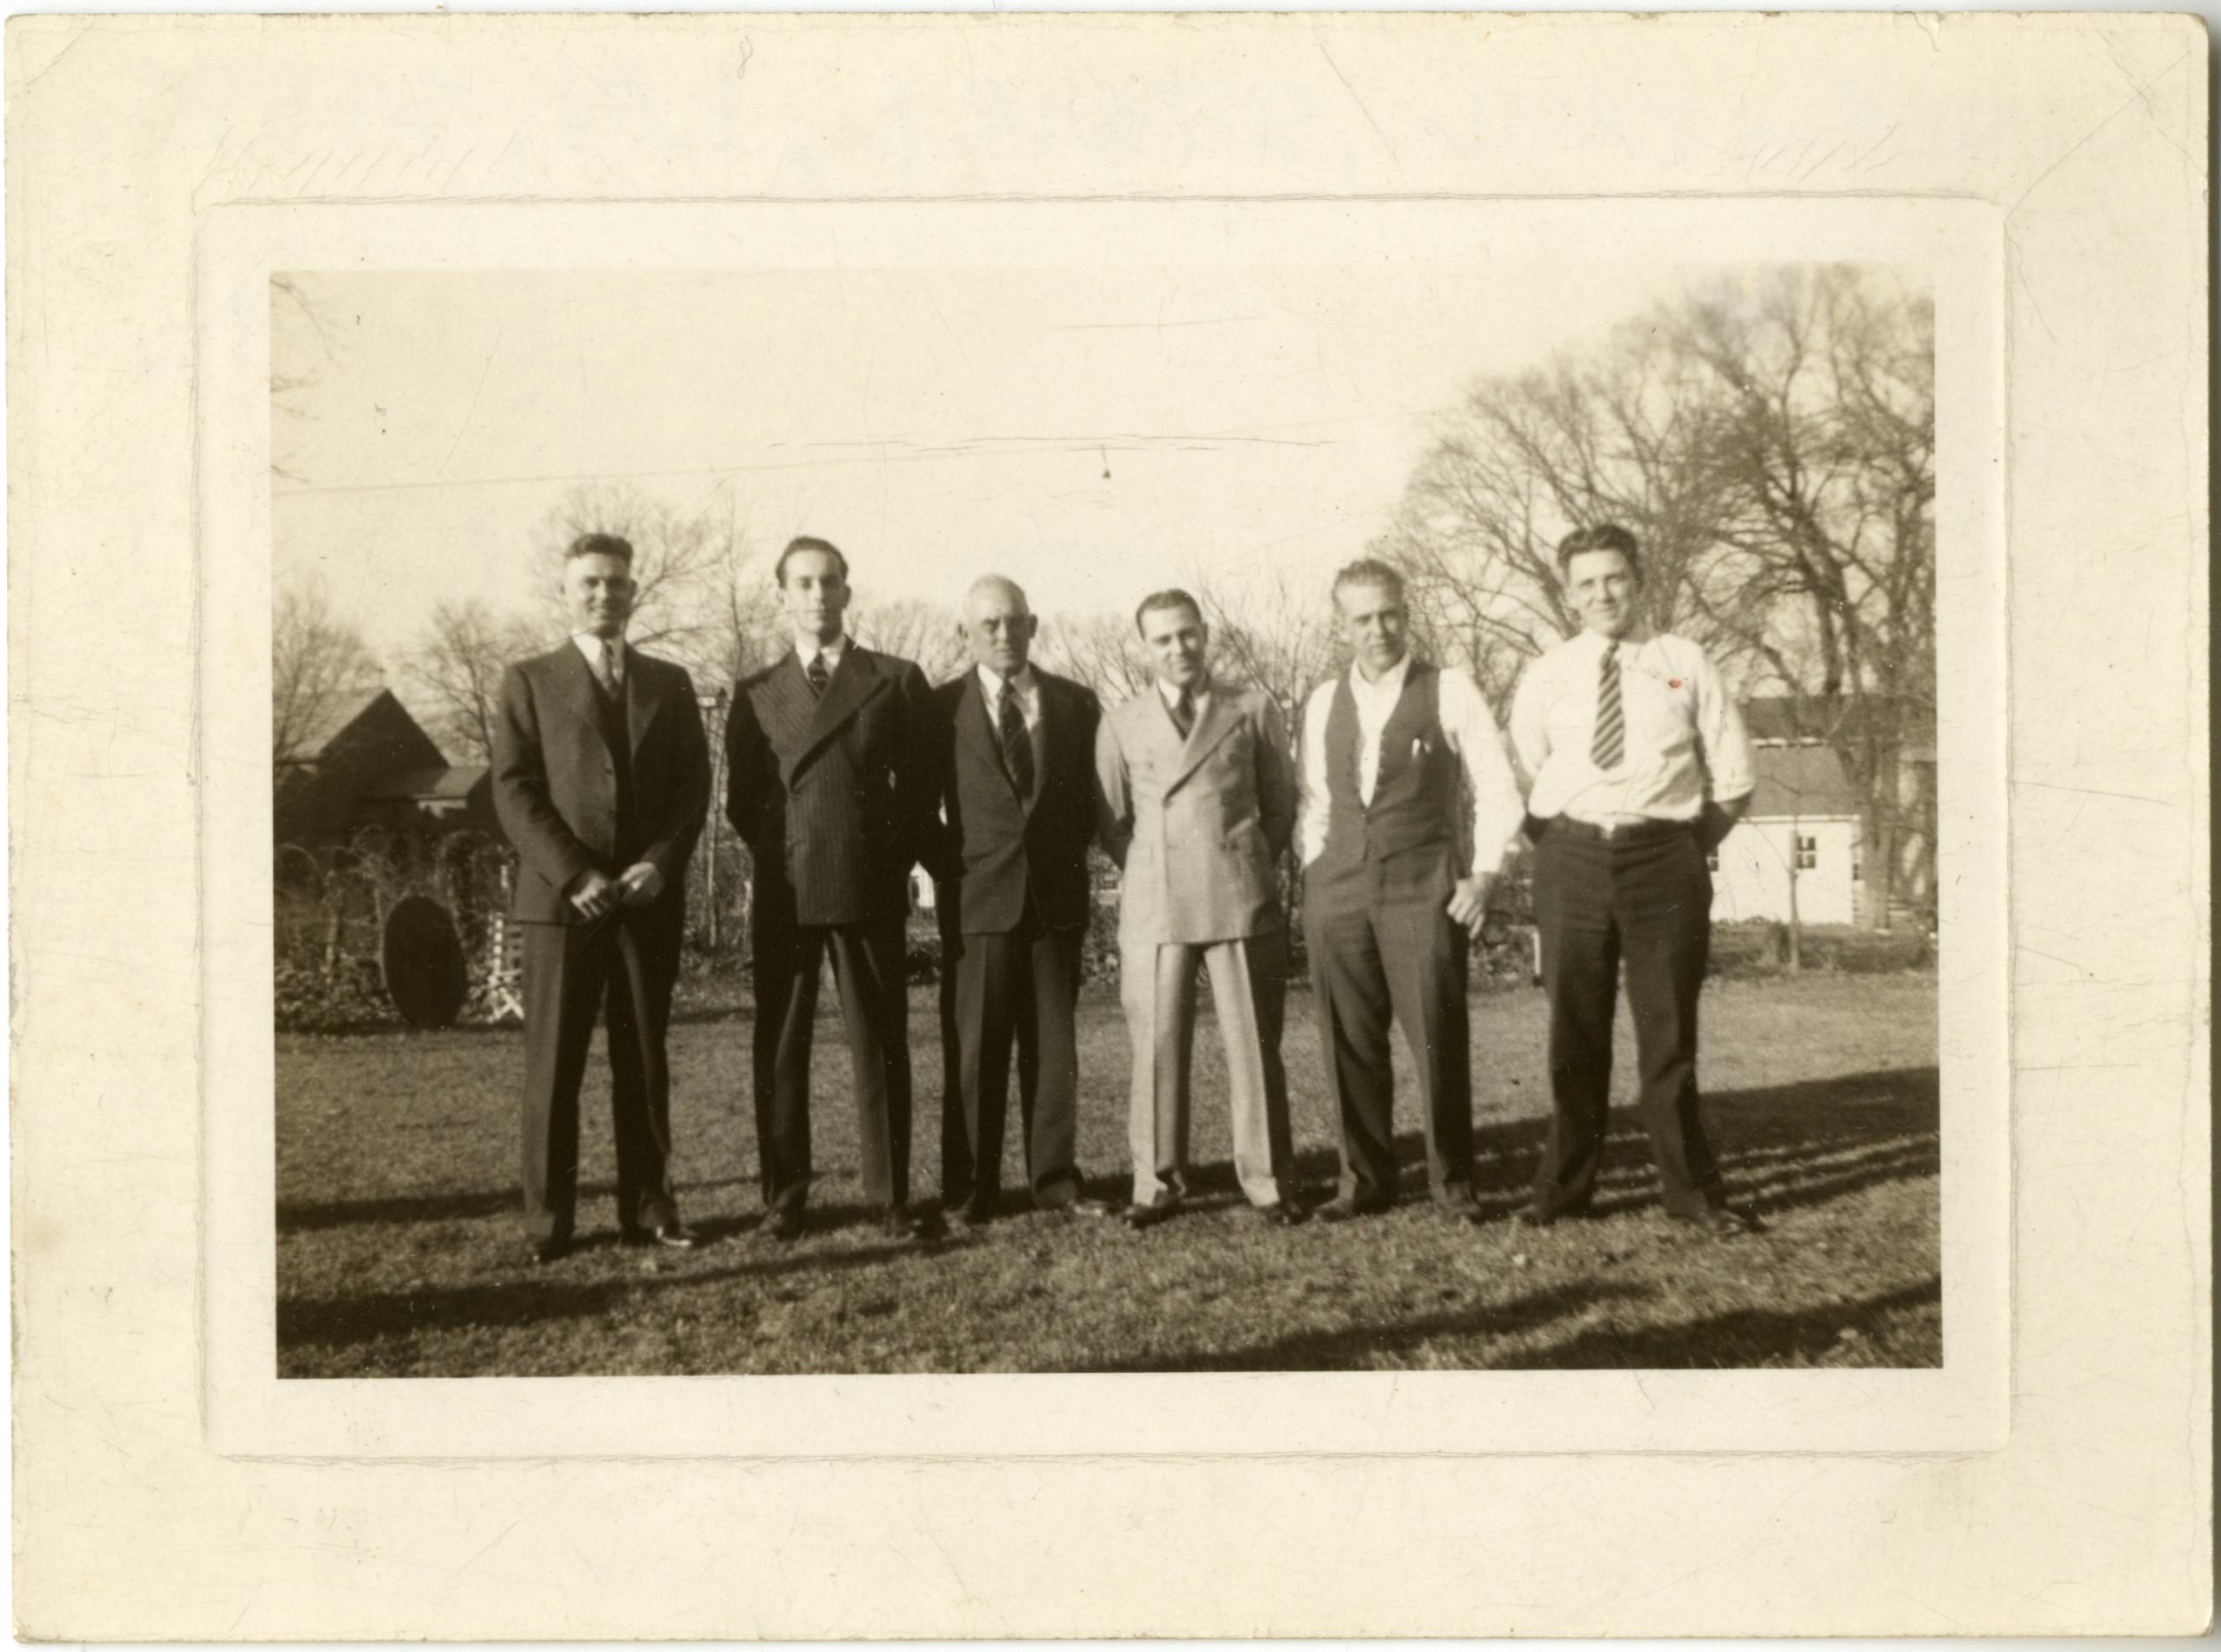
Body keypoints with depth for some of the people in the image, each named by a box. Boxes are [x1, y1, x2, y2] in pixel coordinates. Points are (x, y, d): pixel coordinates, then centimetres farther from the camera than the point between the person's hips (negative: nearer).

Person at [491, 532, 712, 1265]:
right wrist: (573, 875, -13)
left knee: (644, 1061, 6)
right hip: (561, 897, -2)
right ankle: (548, 1219, 4)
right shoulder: (529, 681, 7)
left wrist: (662, 862, -8)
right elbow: (515, 791, -2)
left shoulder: (669, 683, 14)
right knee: (553, 1065, -1)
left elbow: (694, 787, 9)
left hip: (650, 897, 2)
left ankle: (647, 1206, 11)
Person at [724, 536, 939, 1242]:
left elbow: (918, 786, 7)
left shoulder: (897, 681, 6)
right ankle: (784, 1198, 12)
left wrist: (896, 860, 1)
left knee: (881, 1048, 2)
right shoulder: (756, 695, 11)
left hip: (871, 890, -1)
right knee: (779, 1050, 4)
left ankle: (890, 1198, 8)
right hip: (784, 893, 1)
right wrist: (779, 855, 2)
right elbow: (741, 801, 12)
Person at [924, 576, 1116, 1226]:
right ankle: (969, 1190, 6)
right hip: (978, 897, -2)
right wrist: (947, 867, -1)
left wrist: (1068, 854, 6)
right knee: (975, 1048, -1)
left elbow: (1095, 794, 15)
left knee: (1054, 1045, 6)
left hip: (1057, 896, 2)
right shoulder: (942, 708, 2)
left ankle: (1055, 1180, 13)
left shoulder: (1074, 703, 8)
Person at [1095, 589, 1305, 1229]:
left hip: (1242, 902, 0)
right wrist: (1153, 876, 9)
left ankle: (1268, 1182, 8)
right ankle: (1157, 1183, 10)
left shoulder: (1253, 710, 7)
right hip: (1154, 906, 1)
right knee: (1156, 1047, 0)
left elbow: (1281, 802, 12)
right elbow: (1113, 822, 13)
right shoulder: (1121, 726, 8)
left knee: (1255, 1045, 2)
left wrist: (1247, 866, 10)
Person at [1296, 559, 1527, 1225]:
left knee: (1439, 1041, -3)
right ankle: (1364, 1179, 16)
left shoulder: (1450, 692, 1)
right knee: (1349, 1045, 5)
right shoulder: (1322, 703, 12)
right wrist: (1314, 869, 7)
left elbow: (1497, 791, 1)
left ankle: (1453, 1183, 10)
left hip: (1425, 889, -3)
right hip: (1338, 891, 3)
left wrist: (1484, 874, -7)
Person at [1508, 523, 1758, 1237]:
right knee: (1575, 1031, 7)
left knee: (1669, 1032, 5)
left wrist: (1688, 849, 6)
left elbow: (1734, 777, 7)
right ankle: (1564, 1186, 17)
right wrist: (1556, 844, 6)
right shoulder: (1546, 677, 7)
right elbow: (1524, 777, 11)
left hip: (1664, 858, -1)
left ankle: (1692, 1190, 16)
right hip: (1572, 857, 1)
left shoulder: (1685, 663, 4)